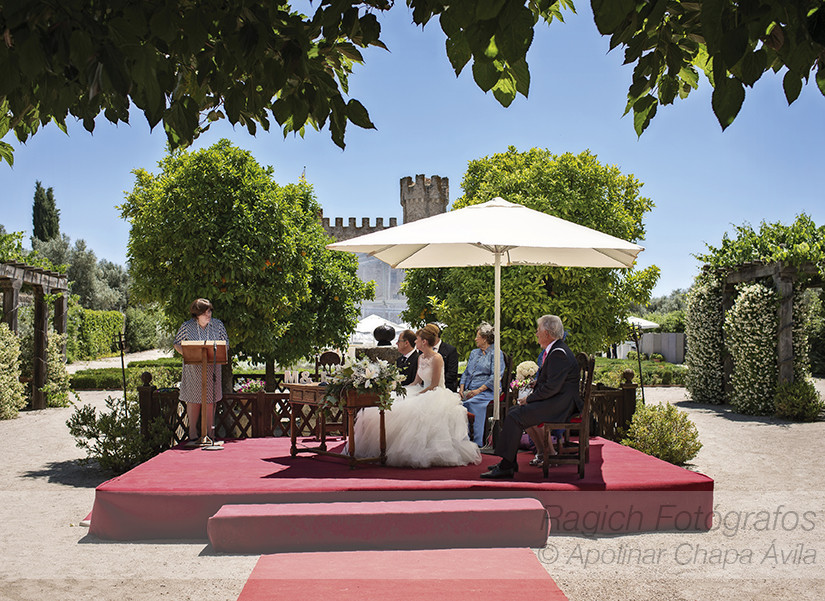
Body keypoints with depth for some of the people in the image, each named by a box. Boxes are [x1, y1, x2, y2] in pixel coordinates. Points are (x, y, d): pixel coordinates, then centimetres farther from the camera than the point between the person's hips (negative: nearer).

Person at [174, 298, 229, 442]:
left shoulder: (218, 325, -1)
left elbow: (226, 344, 6)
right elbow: (177, 343, 5)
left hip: (212, 367, 1)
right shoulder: (187, 326, -4)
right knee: (193, 400, 4)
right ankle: (193, 433, 15)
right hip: (192, 368, -1)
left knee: (210, 400, 3)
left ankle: (210, 433, 12)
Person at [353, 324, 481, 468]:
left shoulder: (437, 358, -14)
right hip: (423, 394, 9)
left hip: (436, 396, -9)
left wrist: (417, 395, -18)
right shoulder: (421, 358, 12)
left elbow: (434, 386, -16)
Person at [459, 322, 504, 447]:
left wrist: (478, 390, -18)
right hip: (468, 390, 6)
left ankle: (477, 444, -31)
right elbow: (466, 372, 22)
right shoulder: (474, 353, 26)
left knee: (471, 403, -35)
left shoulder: (496, 353, 1)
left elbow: (495, 376, -10)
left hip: (486, 391, -6)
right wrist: (462, 388, 3)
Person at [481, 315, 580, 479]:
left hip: (558, 406, -11)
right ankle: (509, 462, 9)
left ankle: (506, 467, -17)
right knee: (513, 412, 8)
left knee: (515, 417, -20)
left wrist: (530, 399, -13)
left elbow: (552, 387, -24)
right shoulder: (554, 350, 17)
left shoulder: (559, 353, -17)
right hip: (554, 403, 11)